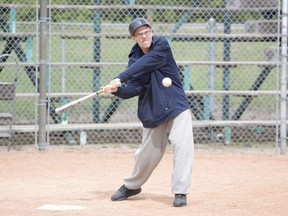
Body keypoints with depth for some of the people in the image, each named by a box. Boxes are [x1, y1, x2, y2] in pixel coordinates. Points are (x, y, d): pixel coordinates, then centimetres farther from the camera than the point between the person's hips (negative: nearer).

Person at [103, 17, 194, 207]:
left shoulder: (162, 45, -10)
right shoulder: (135, 59, 1)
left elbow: (144, 65, -25)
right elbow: (134, 89, -9)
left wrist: (120, 78, -31)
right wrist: (116, 89, -28)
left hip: (176, 106, -3)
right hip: (153, 111, 3)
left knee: (182, 146, -18)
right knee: (147, 153, 10)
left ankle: (181, 192, -12)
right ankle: (131, 186, 33)